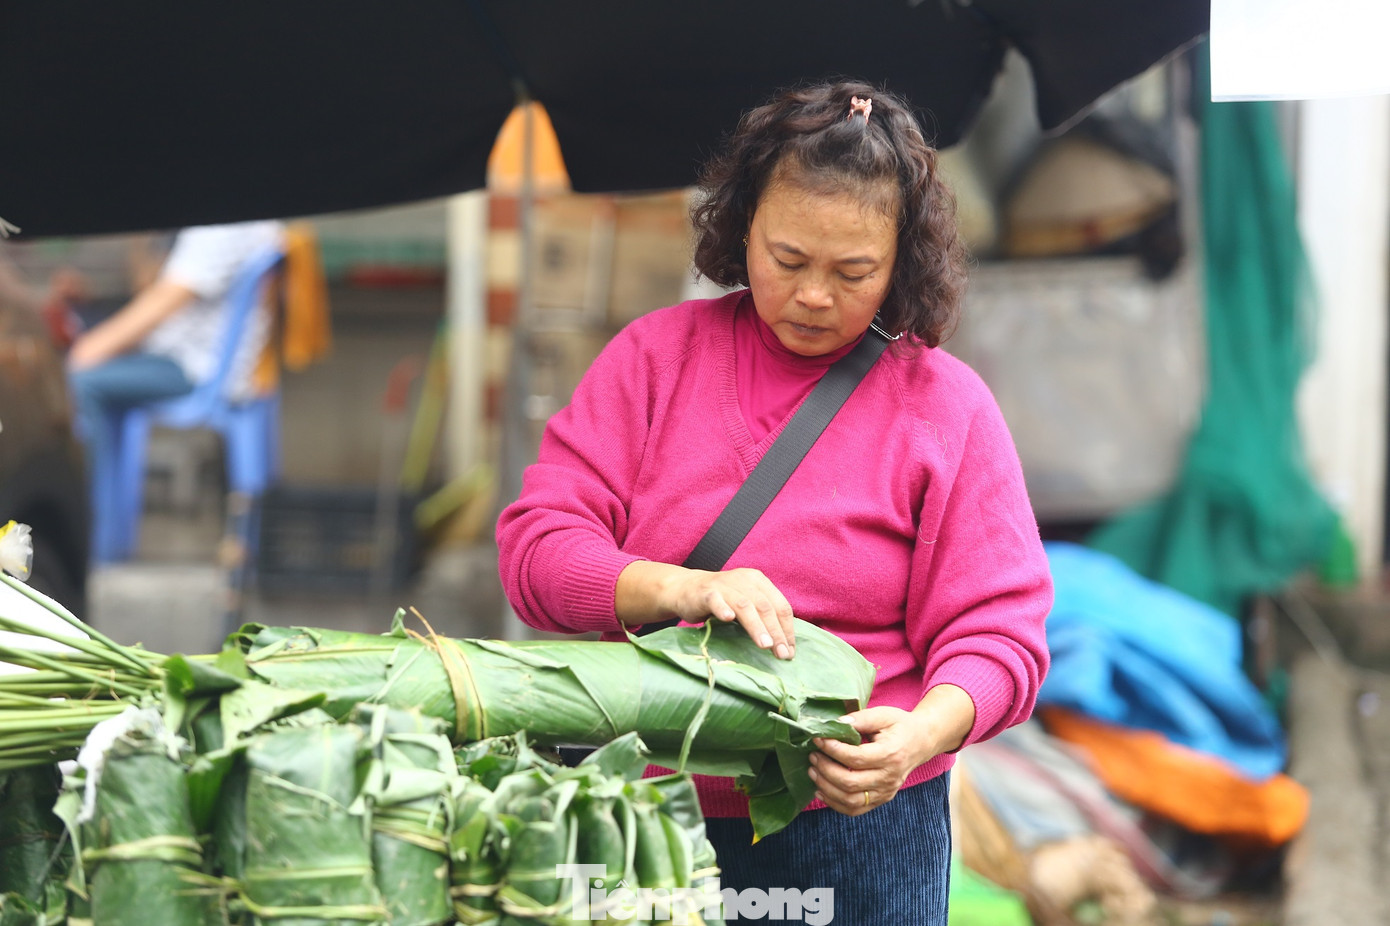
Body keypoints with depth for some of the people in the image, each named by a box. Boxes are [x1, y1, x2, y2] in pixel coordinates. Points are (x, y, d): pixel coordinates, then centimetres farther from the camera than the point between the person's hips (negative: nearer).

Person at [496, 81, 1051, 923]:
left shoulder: (945, 404, -1)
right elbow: (537, 544, -5)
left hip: (860, 821, -1)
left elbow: (996, 632, -5)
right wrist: (680, 588, -24)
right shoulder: (656, 355, 2)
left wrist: (921, 734, -26)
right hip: (646, 813, 1)